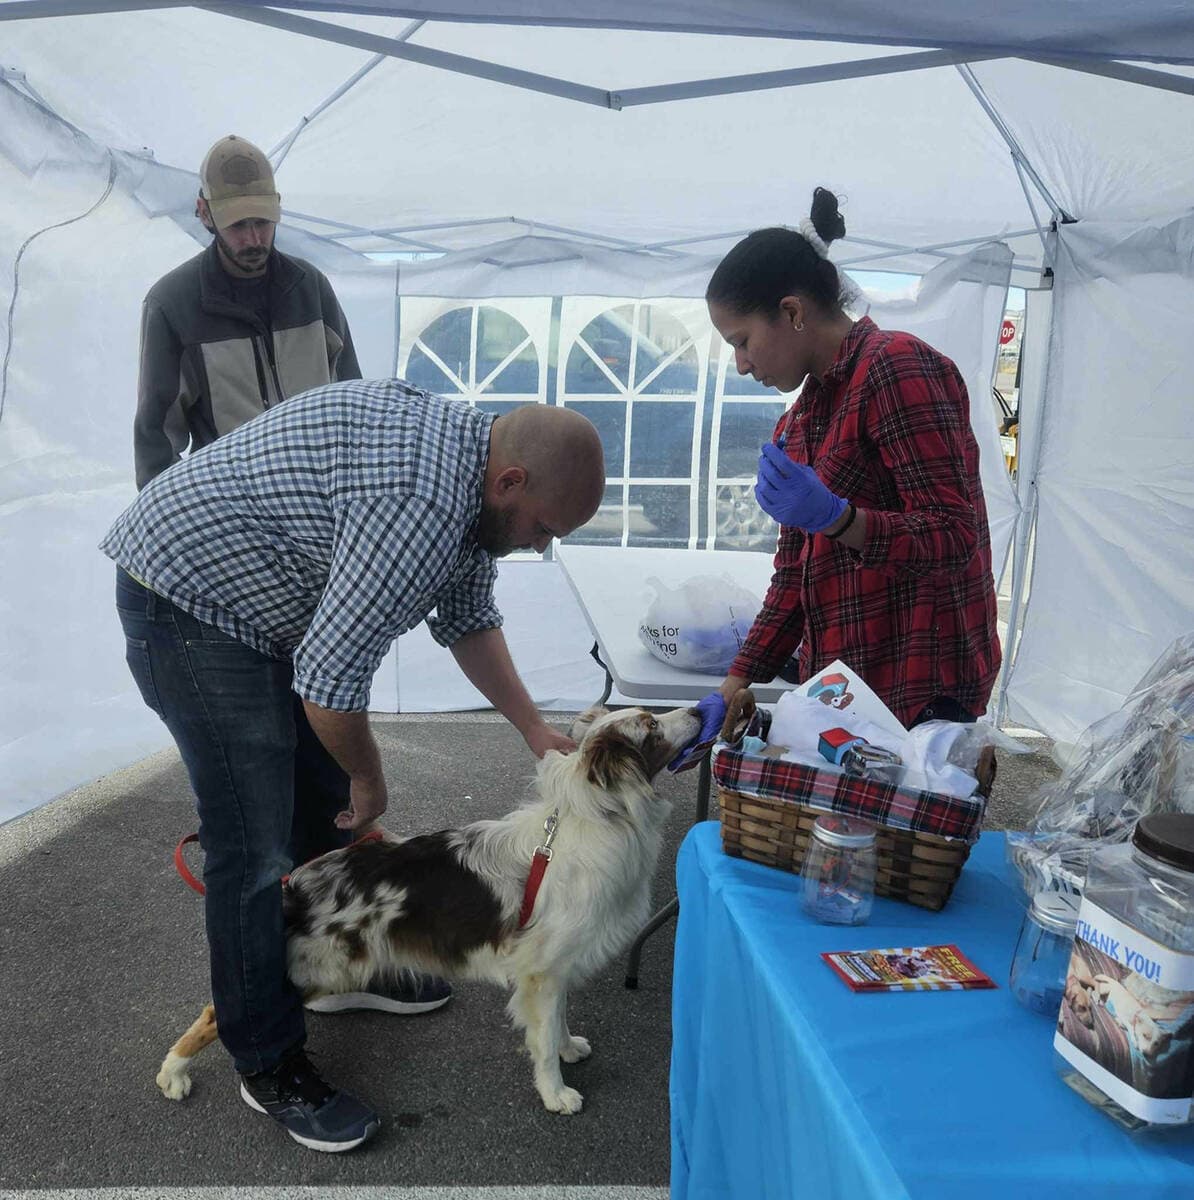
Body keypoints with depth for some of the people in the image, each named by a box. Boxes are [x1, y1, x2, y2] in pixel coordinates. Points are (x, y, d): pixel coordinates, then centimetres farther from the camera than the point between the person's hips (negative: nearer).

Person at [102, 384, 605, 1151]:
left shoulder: (469, 460, 0)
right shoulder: (421, 506, -33)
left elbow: (468, 619, 11)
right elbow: (331, 680, -29)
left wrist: (534, 729, 8)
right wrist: (371, 778, -10)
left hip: (268, 600, 10)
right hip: (187, 599, -10)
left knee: (328, 802, 17)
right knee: (255, 849, -5)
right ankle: (269, 1066, 13)